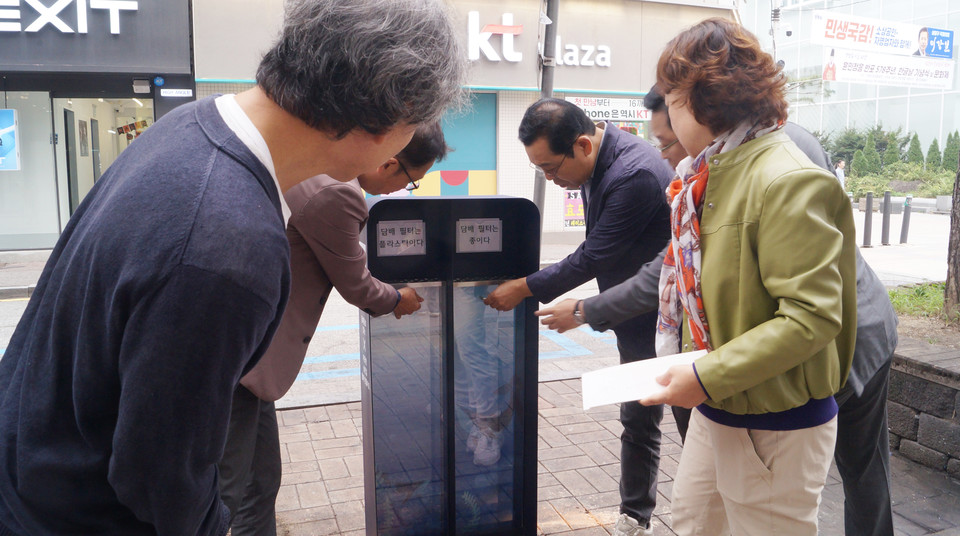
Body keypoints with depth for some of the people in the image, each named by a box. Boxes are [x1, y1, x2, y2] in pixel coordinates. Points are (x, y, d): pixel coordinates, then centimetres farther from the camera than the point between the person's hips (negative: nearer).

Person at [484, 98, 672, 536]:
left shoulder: (635, 175, -29)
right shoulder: (596, 163, 1)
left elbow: (593, 258, -24)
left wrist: (524, 288, -14)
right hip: (636, 317, 9)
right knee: (638, 422, 18)